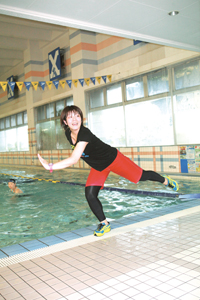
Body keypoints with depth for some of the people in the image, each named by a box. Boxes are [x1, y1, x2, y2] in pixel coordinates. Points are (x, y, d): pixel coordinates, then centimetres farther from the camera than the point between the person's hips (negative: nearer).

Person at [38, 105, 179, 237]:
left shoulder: (84, 133, -37)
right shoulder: (68, 134, -11)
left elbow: (73, 160, -47)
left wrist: (50, 166, -49)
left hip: (113, 159, -6)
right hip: (98, 167, 7)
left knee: (141, 176, 7)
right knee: (90, 195, -6)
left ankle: (166, 180, 37)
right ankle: (105, 224, 13)